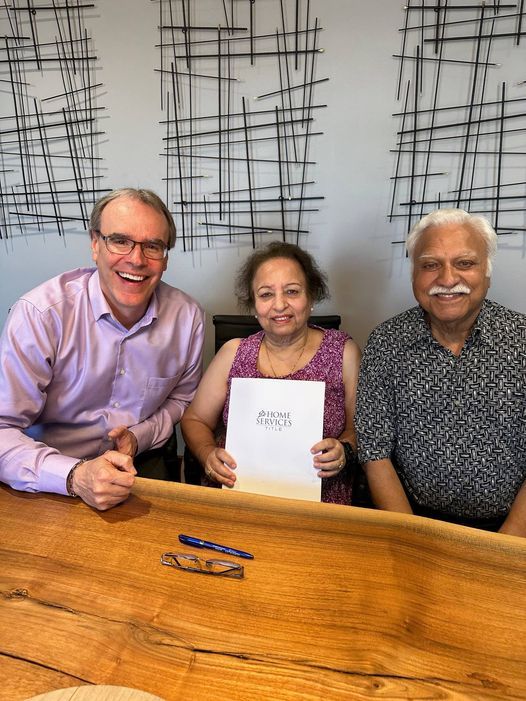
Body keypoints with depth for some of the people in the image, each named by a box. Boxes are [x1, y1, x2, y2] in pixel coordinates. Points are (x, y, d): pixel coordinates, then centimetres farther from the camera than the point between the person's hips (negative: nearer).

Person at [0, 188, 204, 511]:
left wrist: (140, 436, -9)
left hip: (142, 468, 2)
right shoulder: (39, 314, -16)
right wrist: (75, 476, -31)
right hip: (52, 483, -1)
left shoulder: (188, 315, -6)